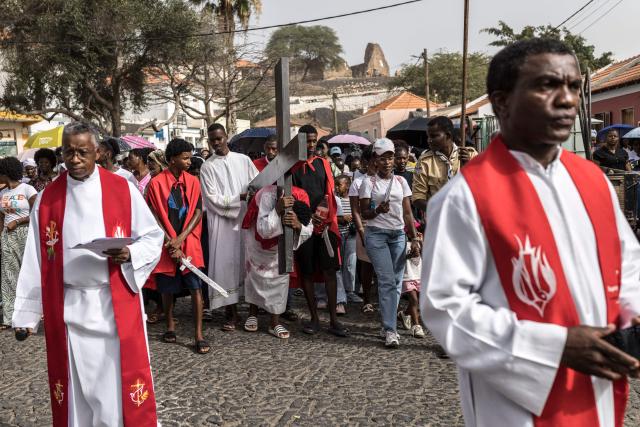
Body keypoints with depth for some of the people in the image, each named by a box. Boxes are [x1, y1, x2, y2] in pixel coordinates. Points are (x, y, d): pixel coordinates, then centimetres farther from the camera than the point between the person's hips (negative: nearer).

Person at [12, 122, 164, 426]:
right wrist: (26, 313, 4)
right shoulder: (47, 198, 4)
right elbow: (35, 259, 5)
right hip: (67, 308, 2)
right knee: (76, 386, 12)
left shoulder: (123, 190, -3)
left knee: (119, 380, 4)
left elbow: (153, 236, 1)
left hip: (115, 304, -2)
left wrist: (129, 253, -19)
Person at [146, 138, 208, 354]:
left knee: (195, 288, -6)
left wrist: (181, 238, -11)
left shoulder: (193, 181, 3)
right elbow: (154, 216, -5)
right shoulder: (156, 183, -5)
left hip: (189, 243, 1)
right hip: (166, 243, -1)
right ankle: (170, 326, 31)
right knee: (167, 288, 11)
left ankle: (199, 335, -1)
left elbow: (198, 213, 0)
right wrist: (170, 243, -11)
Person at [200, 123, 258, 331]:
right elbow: (214, 200, -6)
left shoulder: (243, 160, 8)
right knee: (226, 265, 0)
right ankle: (232, 313, 10)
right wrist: (241, 197, -13)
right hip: (223, 224, -1)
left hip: (246, 220, 2)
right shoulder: (207, 167, 2)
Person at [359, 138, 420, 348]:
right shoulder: (369, 183, 1)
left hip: (398, 235, 4)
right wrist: (378, 210, -19)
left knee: (396, 282, 4)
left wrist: (415, 239, 2)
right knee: (387, 281, -12)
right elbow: (364, 213, 1)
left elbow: (408, 214, 9)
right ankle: (390, 330, -8)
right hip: (377, 234, -4)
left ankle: (388, 326, 17)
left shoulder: (401, 181, 10)